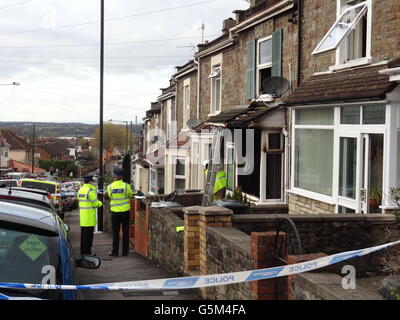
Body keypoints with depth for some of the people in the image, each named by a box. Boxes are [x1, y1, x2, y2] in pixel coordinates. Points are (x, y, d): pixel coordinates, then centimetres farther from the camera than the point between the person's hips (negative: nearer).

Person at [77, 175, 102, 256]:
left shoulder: (80, 190, 12)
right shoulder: (91, 190, -15)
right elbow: (95, 203, -15)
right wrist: (100, 203, 7)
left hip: (82, 217, 8)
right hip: (89, 217, -8)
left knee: (83, 234, 14)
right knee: (89, 235, -4)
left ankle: (83, 252, 20)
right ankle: (87, 252, -3)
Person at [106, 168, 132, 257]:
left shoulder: (110, 186, -4)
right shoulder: (126, 186, -8)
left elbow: (108, 196, 9)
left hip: (115, 212, 1)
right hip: (125, 211, -1)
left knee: (115, 233, 7)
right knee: (125, 232, 7)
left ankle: (115, 252, 9)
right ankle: (125, 252, 9)